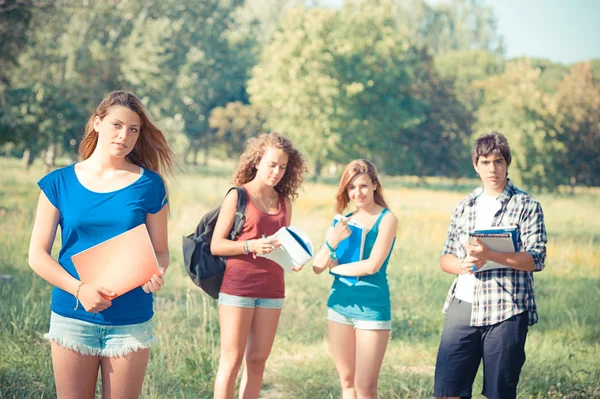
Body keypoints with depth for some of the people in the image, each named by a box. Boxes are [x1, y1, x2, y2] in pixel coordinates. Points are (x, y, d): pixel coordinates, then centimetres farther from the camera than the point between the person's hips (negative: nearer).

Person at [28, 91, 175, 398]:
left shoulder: (149, 185, 2)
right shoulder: (59, 183, 3)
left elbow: (160, 251, 5)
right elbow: (38, 255, 0)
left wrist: (155, 274, -19)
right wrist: (79, 289, -15)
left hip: (130, 322, 0)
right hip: (72, 318, 1)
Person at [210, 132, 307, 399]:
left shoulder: (284, 202, 12)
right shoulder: (237, 196, -3)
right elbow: (216, 245, -6)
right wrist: (251, 246, -20)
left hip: (272, 290, 5)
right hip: (238, 287, -5)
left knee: (257, 360, 7)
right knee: (231, 360, -4)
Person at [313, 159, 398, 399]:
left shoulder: (386, 219, -6)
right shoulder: (345, 222, 9)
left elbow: (372, 265, -17)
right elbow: (317, 267, 5)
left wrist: (336, 267, -3)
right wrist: (333, 241, -13)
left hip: (371, 307, -5)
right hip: (340, 304, 6)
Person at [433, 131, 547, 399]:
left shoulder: (526, 206, 0)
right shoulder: (464, 206, 14)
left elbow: (535, 259, -10)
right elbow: (445, 258, 15)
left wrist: (489, 255, -23)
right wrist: (462, 265, -9)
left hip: (506, 312, -4)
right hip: (462, 307, 4)